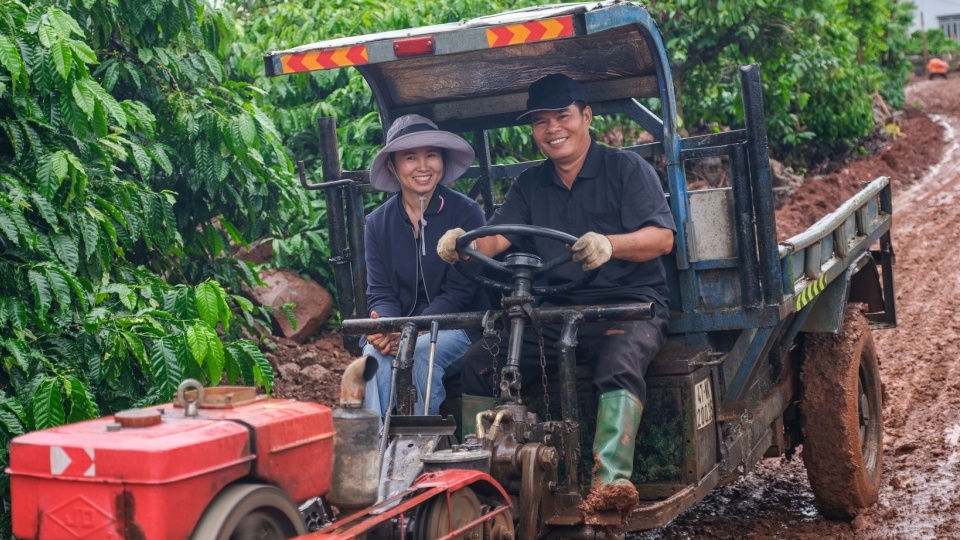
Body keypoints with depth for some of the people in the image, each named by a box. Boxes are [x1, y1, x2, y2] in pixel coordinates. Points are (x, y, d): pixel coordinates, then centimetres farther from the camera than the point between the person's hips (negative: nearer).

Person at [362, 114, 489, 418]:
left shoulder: (466, 213, -5)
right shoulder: (378, 223, 7)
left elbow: (459, 293, -9)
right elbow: (380, 293, 3)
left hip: (458, 328, -2)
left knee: (422, 351, -34)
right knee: (376, 353, -30)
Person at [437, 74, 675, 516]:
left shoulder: (627, 168, 3)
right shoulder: (529, 185, 17)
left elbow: (662, 237, -11)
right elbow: (496, 237, 3)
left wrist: (609, 245, -32)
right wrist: (464, 243, -22)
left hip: (630, 303, -4)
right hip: (556, 311, 4)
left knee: (619, 364, -37)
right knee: (477, 363, -16)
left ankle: (611, 481, -47)